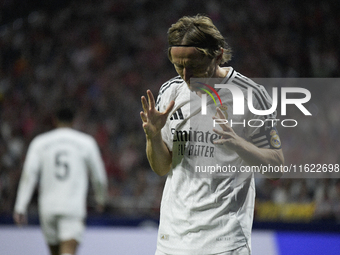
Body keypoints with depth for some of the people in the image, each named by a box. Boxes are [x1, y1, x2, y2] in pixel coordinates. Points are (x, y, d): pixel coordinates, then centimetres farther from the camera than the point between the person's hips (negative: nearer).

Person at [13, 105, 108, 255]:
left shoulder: (40, 142, 8)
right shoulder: (86, 142, 6)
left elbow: (28, 175, 0)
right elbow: (98, 176, 12)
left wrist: (20, 207, -1)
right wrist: (100, 199, 31)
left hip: (48, 207, 3)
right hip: (74, 207, -2)